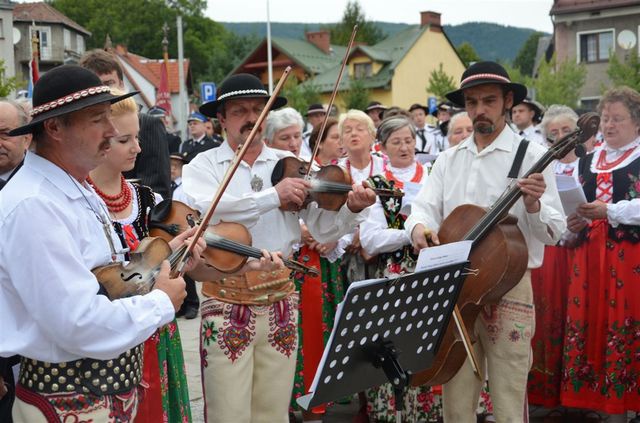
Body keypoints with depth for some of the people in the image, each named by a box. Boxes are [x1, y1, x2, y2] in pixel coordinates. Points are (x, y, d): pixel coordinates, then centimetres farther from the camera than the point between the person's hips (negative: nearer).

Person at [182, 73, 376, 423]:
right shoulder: (203, 166, 0)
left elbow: (323, 230, 1)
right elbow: (204, 211, -22)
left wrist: (351, 209, -19)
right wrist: (273, 196, -27)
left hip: (281, 302, 3)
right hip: (227, 305, -3)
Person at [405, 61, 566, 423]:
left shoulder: (531, 156, -4)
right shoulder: (448, 160, 11)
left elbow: (554, 232, -8)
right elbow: (424, 209, 4)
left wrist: (533, 205, -29)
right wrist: (419, 227, -19)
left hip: (508, 288, -4)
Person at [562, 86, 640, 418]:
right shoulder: (588, 161, 18)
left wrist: (609, 211, -22)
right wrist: (574, 222, 0)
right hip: (590, 254, 5)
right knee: (592, 327, 4)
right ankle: (610, 404, 13)